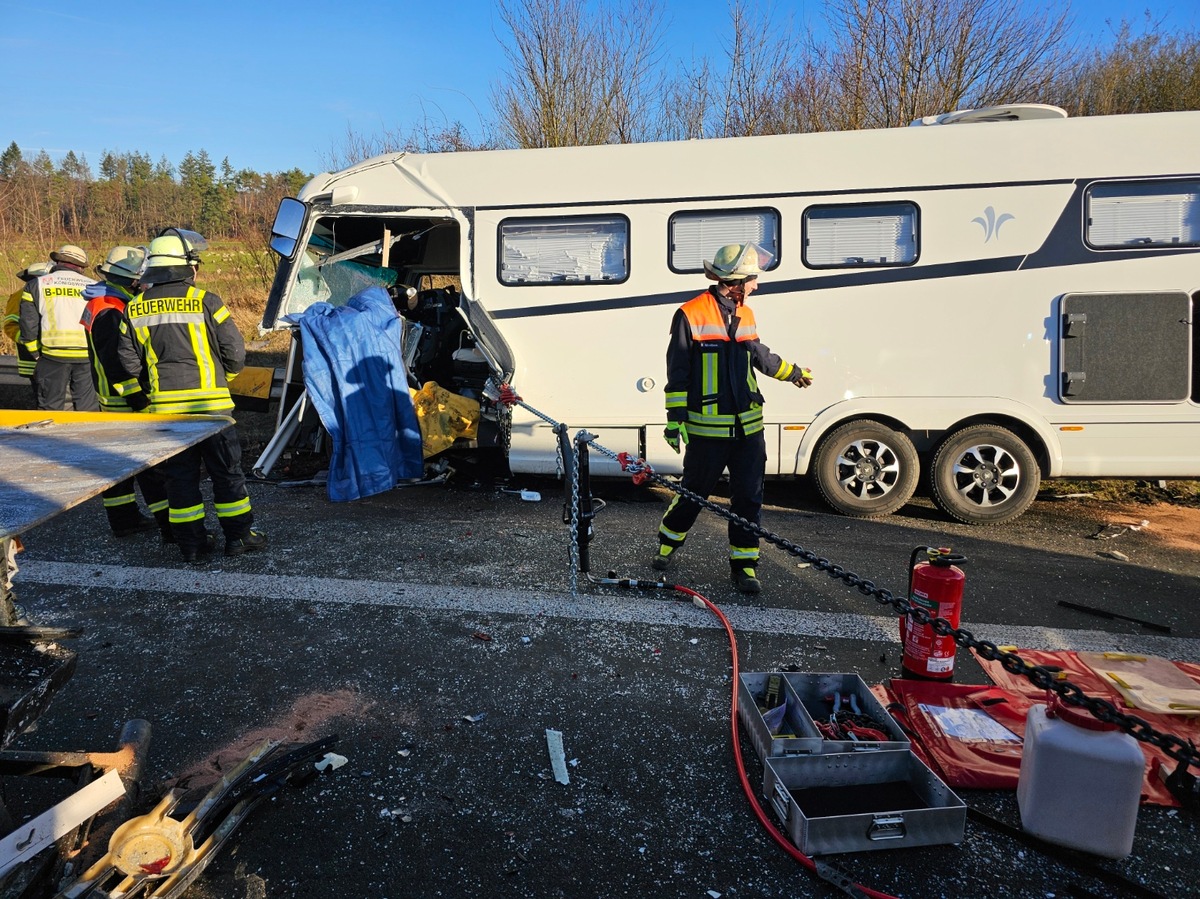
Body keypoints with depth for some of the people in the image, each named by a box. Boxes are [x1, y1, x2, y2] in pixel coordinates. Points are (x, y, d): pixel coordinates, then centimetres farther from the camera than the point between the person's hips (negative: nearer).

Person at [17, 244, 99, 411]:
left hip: (53, 355, -1)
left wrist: (35, 353, 11)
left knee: (50, 406, 8)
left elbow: (28, 324, 1)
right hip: (88, 355, 1)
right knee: (88, 408, 7)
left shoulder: (36, 284, 5)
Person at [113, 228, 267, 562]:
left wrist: (140, 399, 20)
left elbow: (126, 362, 8)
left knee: (179, 475, 10)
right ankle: (239, 535, 13)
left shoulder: (135, 309, 5)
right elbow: (234, 351, -5)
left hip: (163, 407, 4)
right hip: (210, 403, -3)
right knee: (227, 471, 7)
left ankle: (191, 542, 15)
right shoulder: (205, 301, -7)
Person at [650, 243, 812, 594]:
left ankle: (743, 564, 18)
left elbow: (760, 356, 29)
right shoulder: (691, 315, -8)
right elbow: (677, 372, -7)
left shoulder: (745, 315, 12)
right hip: (707, 429, -5)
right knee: (693, 492, 8)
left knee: (749, 498, 6)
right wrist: (675, 418, -10)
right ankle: (668, 544, 32)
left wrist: (794, 373, 40)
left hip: (748, 426, 6)